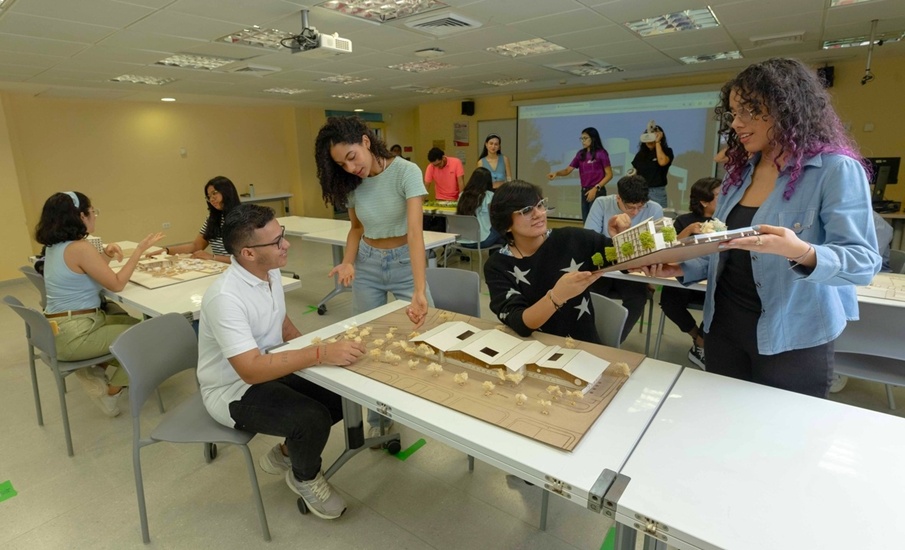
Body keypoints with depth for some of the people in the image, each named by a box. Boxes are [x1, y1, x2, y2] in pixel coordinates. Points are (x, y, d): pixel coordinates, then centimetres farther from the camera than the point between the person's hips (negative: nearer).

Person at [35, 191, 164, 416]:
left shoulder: (53, 246, 9)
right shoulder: (79, 247, -20)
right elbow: (117, 284, -16)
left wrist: (105, 255, 3)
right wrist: (139, 250, -13)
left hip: (60, 329, 9)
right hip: (75, 335, -9)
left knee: (132, 321, 21)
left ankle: (98, 372, 15)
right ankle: (112, 389, 15)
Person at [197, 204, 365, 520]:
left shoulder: (270, 271, -5)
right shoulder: (226, 298, -31)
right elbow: (252, 370, -37)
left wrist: (310, 352, -4)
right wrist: (320, 354, -40)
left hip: (269, 369, 8)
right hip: (233, 391, -8)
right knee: (313, 419, -27)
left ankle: (287, 452, 21)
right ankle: (305, 479, 8)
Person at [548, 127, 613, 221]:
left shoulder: (601, 153, -6)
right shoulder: (580, 154, 10)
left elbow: (609, 175, -7)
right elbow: (568, 170, 6)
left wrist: (595, 188, -16)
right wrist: (556, 173, -15)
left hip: (597, 192, -6)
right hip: (584, 191, 6)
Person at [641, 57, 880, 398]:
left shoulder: (836, 169, -12)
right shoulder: (740, 172, 8)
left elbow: (863, 261, -17)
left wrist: (802, 253, -36)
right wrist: (682, 269, -3)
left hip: (792, 341, -5)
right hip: (724, 327, 6)